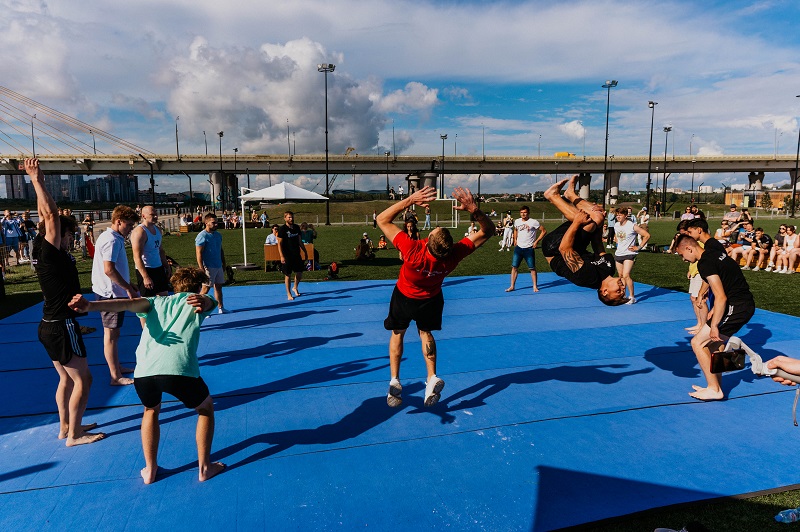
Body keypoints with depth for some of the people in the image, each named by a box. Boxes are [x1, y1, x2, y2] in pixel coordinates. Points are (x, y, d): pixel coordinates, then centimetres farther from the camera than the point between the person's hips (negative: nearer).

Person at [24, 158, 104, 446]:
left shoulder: (49, 254, 8)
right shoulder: (52, 254, -15)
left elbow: (47, 215, 13)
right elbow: (51, 215, -23)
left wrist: (38, 182, 14)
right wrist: (37, 181, -21)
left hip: (52, 326, 10)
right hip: (62, 327, -10)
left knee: (67, 378, 19)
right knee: (82, 379, -1)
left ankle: (66, 427, 29)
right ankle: (74, 435, 7)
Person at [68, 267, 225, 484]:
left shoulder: (156, 302, 27)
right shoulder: (197, 301, 20)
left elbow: (128, 303, 8)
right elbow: (208, 301, -5)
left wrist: (91, 305, -8)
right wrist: (203, 301, -29)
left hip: (144, 372, 4)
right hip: (180, 370, -4)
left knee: (151, 411, 36)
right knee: (206, 408, 25)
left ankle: (150, 470, 36)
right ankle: (204, 467, 28)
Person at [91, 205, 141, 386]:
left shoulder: (115, 238, 13)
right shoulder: (111, 240, -19)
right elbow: (109, 270, -27)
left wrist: (128, 286, 20)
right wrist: (129, 289, -20)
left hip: (114, 292, 10)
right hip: (110, 293, -10)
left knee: (114, 333, 18)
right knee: (111, 334, -2)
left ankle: (117, 367, 31)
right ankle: (116, 377, 5)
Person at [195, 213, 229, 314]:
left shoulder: (218, 235, 12)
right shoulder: (202, 236, -12)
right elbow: (198, 253, -16)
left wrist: (224, 263, 18)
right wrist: (202, 269, -20)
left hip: (218, 266, 8)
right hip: (208, 267, -8)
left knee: (219, 286, 12)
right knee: (206, 288, -3)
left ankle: (220, 308, 19)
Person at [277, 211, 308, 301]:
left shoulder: (296, 227, 8)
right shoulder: (282, 229, -9)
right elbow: (279, 244, -11)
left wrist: (305, 252, 17)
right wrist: (282, 256, -18)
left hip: (297, 255, 5)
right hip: (287, 256, -5)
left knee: (299, 273, 7)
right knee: (288, 275, 2)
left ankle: (295, 288, 34)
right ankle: (288, 294, 13)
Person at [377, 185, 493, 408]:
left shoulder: (413, 250, -44)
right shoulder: (454, 255, -36)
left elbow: (382, 220, -35)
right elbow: (488, 231, -25)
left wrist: (410, 200, -41)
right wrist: (473, 209, -42)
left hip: (404, 297, -2)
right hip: (431, 299, 2)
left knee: (398, 333, 21)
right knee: (425, 333, 26)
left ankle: (395, 381, 11)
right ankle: (432, 378, 9)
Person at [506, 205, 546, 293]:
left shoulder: (534, 222, -9)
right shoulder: (517, 221, 6)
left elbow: (544, 231, -4)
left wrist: (536, 241, -8)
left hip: (529, 249, -4)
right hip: (518, 247, 4)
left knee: (532, 268, 4)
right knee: (514, 267, 0)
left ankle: (535, 286, 17)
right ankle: (512, 286, 6)